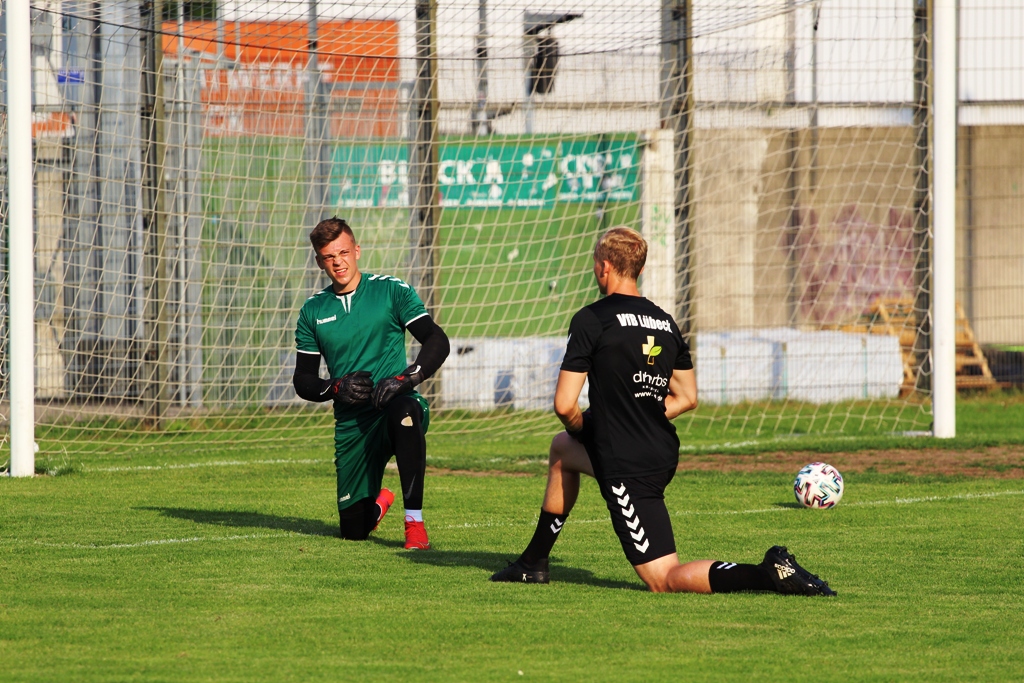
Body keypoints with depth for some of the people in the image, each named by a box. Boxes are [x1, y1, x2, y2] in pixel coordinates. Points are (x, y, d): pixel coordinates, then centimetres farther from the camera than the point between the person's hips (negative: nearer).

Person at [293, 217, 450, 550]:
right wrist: (336, 388, -9)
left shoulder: (391, 291, 1)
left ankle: (414, 521, -36)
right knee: (354, 530, 1)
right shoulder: (313, 310, 10)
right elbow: (303, 381, 12)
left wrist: (406, 378, -22)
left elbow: (437, 341, -6)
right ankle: (379, 501, 42)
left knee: (404, 409, -43)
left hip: (396, 406, -4)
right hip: (351, 423, 4)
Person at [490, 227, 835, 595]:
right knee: (561, 448, 34)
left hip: (626, 469, -8)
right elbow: (687, 398, 16)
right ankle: (533, 564, 39)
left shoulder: (591, 319, -13)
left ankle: (770, 574, -24)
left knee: (665, 580, -7)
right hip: (663, 455, 8)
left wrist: (582, 426, 7)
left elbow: (565, 405, -16)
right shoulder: (665, 322, 9)